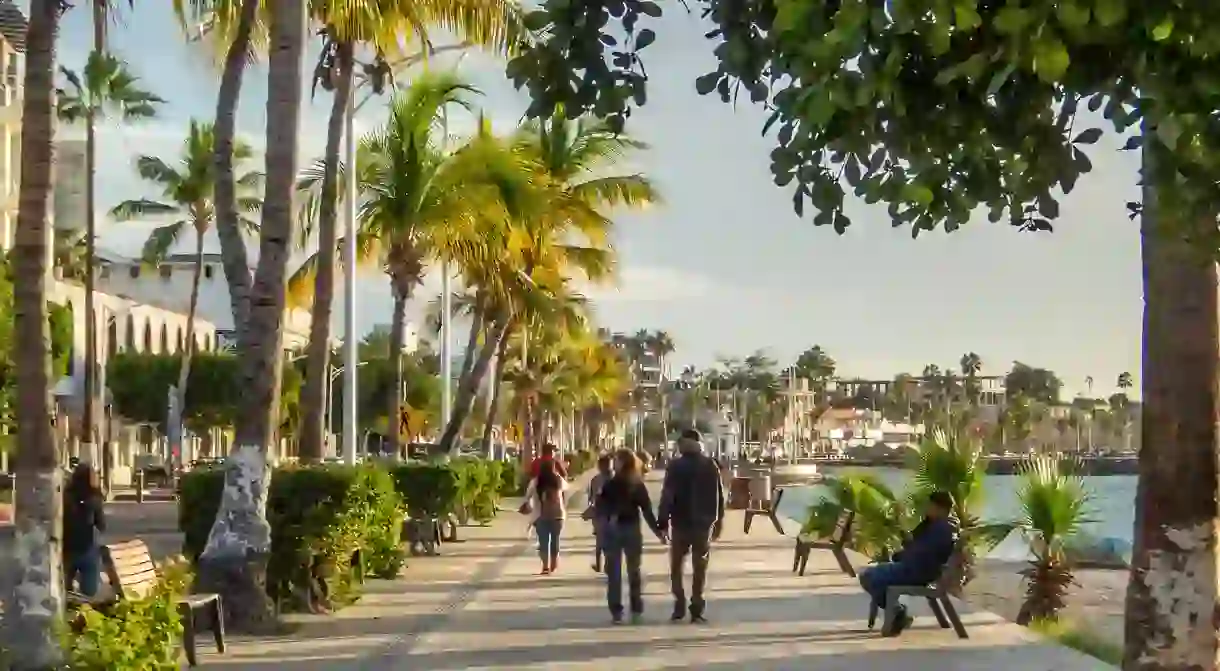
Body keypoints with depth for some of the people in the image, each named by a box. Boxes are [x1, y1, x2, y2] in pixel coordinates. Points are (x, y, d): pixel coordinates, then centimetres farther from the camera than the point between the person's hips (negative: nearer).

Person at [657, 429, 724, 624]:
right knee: (700, 567, 7)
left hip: (680, 522, -2)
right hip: (704, 522, 2)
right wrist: (718, 520, 12)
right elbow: (719, 495, 4)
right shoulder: (710, 466, 2)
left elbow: (667, 495, -11)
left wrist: (663, 521, -6)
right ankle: (696, 610, 3)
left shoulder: (675, 466, -7)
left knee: (676, 565, 12)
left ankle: (679, 606, 4)